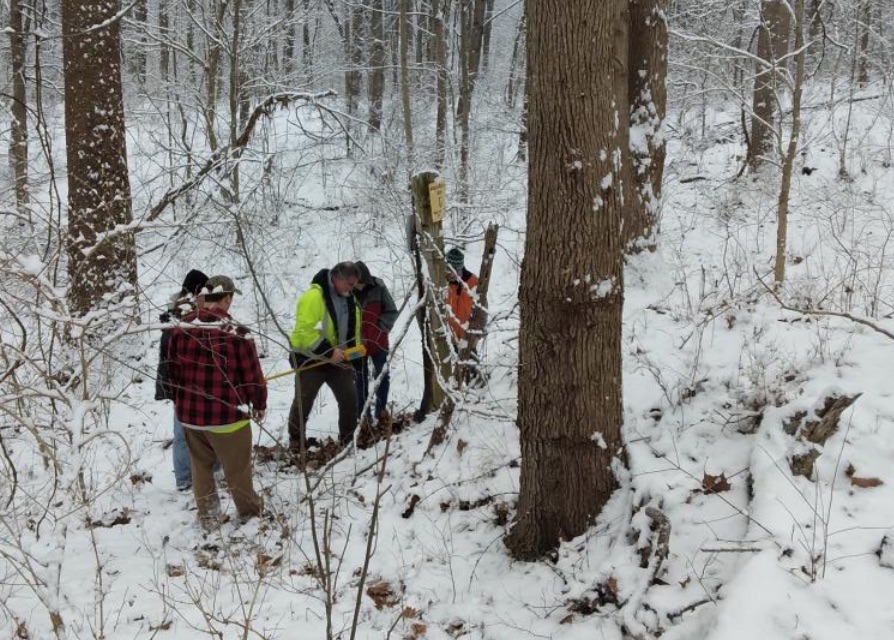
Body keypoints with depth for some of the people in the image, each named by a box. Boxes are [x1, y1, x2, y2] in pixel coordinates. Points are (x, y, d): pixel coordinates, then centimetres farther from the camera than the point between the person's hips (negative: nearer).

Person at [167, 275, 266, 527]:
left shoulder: (181, 329, -2)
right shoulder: (236, 333, -18)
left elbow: (173, 371, 8)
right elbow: (252, 374, -11)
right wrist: (259, 404, 6)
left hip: (189, 414, 4)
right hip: (227, 415, -4)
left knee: (201, 466, 21)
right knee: (237, 468, 14)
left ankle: (207, 515, 29)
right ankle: (249, 511, 30)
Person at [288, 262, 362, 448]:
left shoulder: (349, 298, 4)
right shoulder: (314, 296, -22)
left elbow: (353, 327, 17)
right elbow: (305, 330, -28)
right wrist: (329, 351, -28)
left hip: (337, 358, 6)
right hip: (310, 358, -6)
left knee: (349, 398, 3)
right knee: (303, 402, 4)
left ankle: (348, 439, 17)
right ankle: (296, 440, 22)